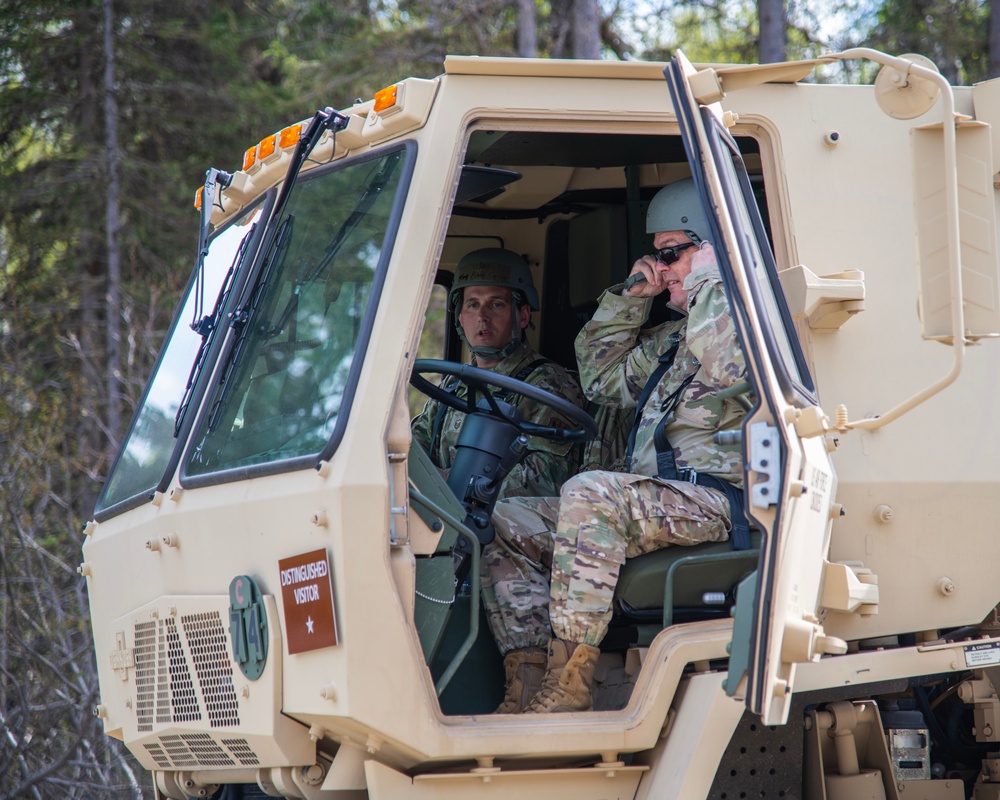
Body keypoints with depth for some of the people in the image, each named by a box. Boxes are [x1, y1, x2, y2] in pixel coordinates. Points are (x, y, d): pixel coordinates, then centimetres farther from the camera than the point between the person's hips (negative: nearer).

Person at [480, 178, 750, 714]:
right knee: (507, 525, 1)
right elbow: (601, 377, 35)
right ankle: (527, 697, -14)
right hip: (655, 502, 10)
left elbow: (718, 368, -25)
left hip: (713, 499, -10)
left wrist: (710, 276, -9)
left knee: (590, 495, -35)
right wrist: (631, 296, 23)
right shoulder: (673, 338, 28)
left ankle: (566, 692, -37)